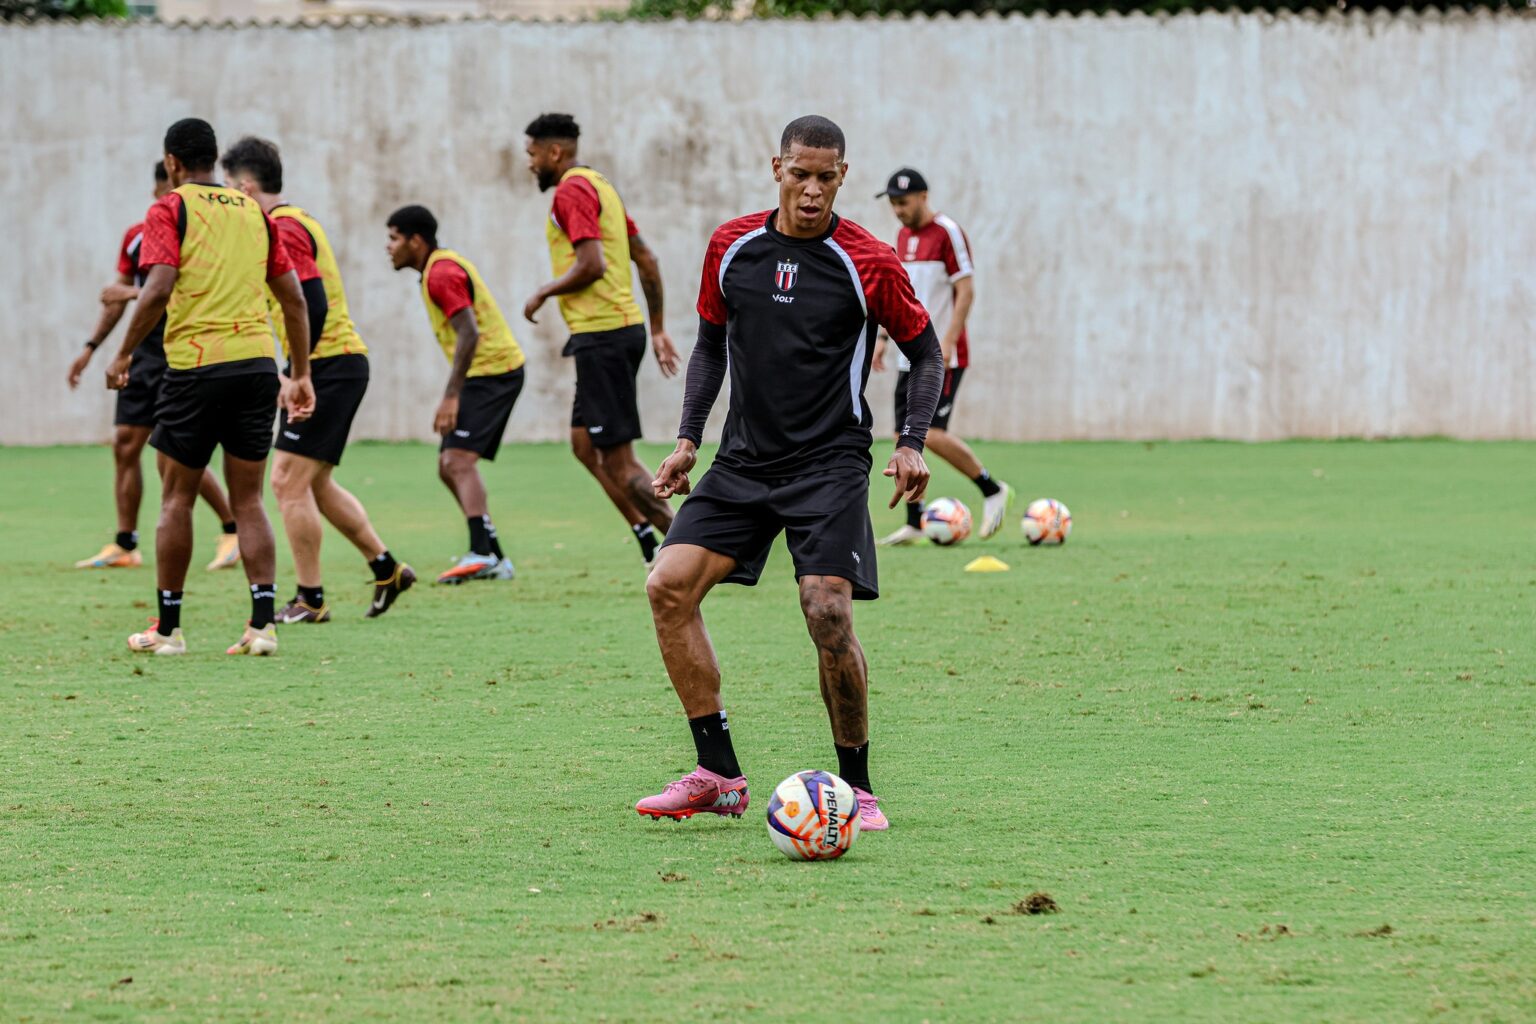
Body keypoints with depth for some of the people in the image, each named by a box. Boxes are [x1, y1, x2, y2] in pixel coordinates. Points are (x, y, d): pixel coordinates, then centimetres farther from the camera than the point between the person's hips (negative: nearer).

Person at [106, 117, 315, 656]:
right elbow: (294, 298, 13)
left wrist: (123, 355, -4)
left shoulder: (169, 211, -2)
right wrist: (300, 376, 18)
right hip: (257, 363, 4)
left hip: (195, 365, -4)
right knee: (248, 500, 8)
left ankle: (167, 627, 10)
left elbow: (158, 290, -14)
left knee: (177, 497, 7)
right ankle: (263, 622, -3)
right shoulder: (253, 212, 13)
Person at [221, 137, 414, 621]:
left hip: (327, 364, -10)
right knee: (315, 483, 16)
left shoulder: (283, 229, -14)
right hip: (345, 361, 10)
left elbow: (314, 305, -22)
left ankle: (310, 600, -4)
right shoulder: (294, 221, 18)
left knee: (289, 480, -8)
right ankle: (387, 569, 19)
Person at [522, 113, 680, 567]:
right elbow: (647, 260, 20)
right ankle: (649, 539, 10)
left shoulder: (571, 192, -11)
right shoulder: (601, 186, 18)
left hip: (601, 334, -10)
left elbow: (591, 264, -22)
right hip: (626, 325, 10)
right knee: (585, 443, 15)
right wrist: (658, 328, 22)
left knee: (617, 458, -8)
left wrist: (542, 294, -7)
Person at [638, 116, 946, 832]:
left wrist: (912, 443, -8)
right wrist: (687, 439, 8)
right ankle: (718, 774, -3)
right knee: (669, 587, -10)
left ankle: (856, 787, -2)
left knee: (828, 614, -19)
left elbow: (926, 353, 5)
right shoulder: (732, 247, 4)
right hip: (743, 460, 4)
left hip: (830, 464, -4)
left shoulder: (869, 262, -7)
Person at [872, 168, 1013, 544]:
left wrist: (947, 343, -20)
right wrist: (884, 336, 14)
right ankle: (913, 524, 8)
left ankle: (992, 491, 1)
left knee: (932, 434, -15)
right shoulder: (903, 236, 13)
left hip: (942, 356, -8)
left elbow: (966, 290, -14)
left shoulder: (947, 233, -11)